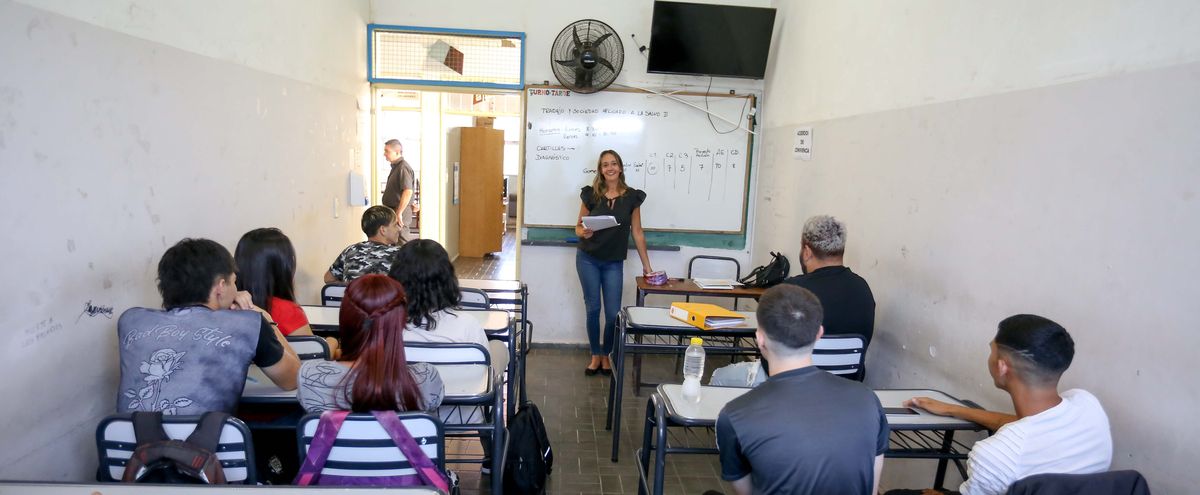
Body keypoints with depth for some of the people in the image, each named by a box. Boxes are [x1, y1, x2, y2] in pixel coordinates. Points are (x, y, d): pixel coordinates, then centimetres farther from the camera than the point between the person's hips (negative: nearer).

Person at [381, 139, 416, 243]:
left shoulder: (403, 167, -16)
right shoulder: (395, 167, 17)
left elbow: (408, 191, -27)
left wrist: (399, 213, -27)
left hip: (401, 211, -10)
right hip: (393, 210, 10)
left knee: (401, 241, -11)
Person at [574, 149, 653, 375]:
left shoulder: (632, 197, -2)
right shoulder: (591, 194, -3)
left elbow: (637, 233, 1)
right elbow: (578, 226, 4)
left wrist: (646, 265, 2)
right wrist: (583, 232, -20)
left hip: (614, 263, 0)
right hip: (588, 259, 0)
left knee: (613, 312, -1)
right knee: (593, 308, 6)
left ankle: (606, 355, 22)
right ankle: (595, 355, 23)